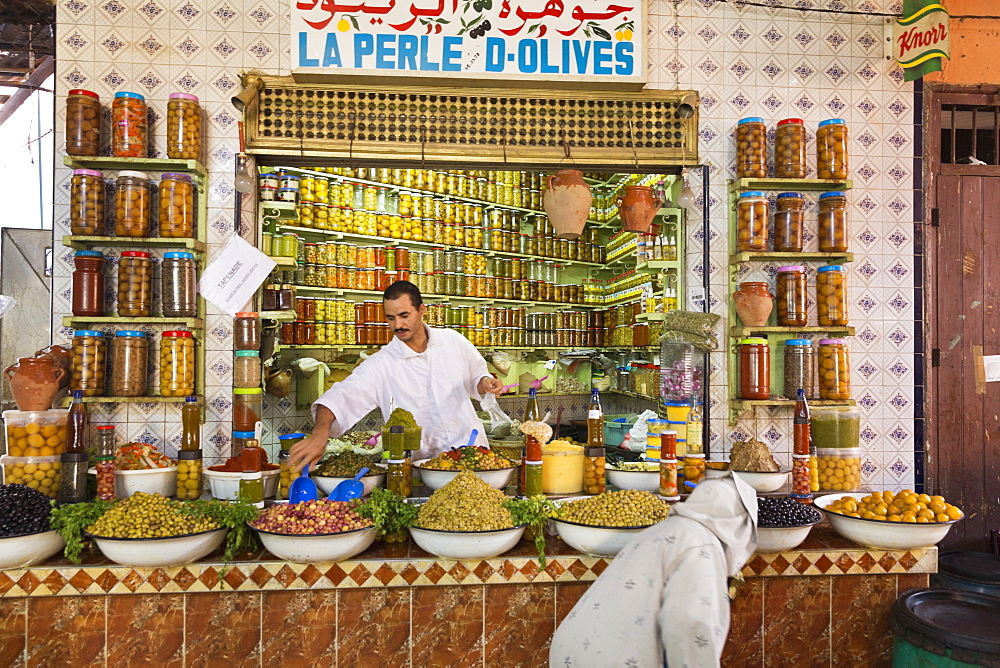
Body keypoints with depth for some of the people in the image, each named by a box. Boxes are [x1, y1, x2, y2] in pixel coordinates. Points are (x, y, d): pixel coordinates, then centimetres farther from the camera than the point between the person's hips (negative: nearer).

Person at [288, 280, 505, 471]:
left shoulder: (453, 341, 5)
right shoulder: (381, 364, -5)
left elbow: (474, 378, 20)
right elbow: (344, 395, -18)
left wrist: (485, 383, -3)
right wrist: (321, 430, -37)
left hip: (472, 454, 1)